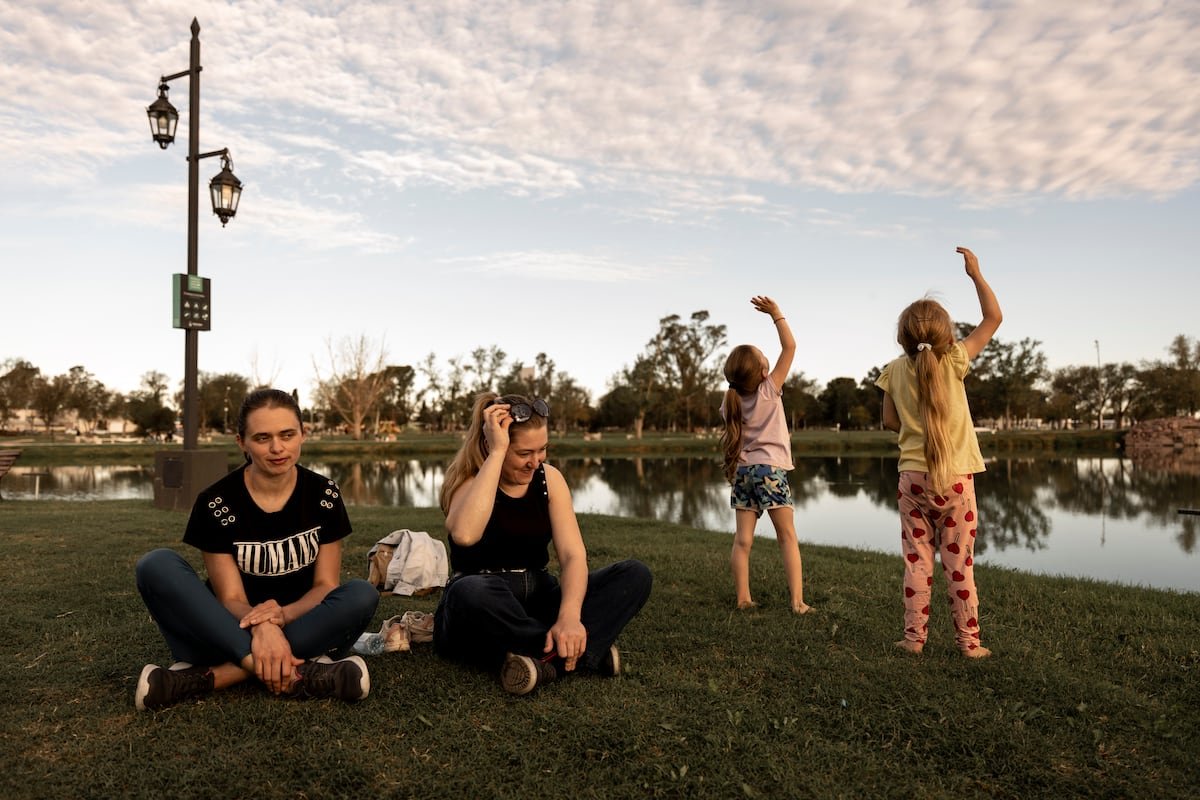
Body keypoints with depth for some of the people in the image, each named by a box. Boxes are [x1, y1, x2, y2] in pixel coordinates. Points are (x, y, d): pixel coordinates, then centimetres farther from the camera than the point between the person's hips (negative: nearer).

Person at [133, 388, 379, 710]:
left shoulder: (324, 495, -4)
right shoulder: (216, 502, -9)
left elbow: (326, 584, -3)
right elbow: (230, 598, -12)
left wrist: (283, 615, -27)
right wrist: (262, 627, -36)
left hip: (302, 627, 1)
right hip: (236, 629, 0)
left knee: (362, 594, -29)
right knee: (157, 566, -25)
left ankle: (211, 677, -30)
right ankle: (298, 673, -37)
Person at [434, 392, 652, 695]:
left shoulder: (549, 478, 2)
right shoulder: (468, 479, -10)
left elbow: (573, 554, -9)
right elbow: (464, 534, -35)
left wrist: (569, 616, -29)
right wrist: (496, 453, -30)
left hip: (538, 600, 5)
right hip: (483, 606, -4)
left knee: (635, 574, -14)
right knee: (470, 593, -41)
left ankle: (552, 660, -30)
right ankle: (578, 651, -26)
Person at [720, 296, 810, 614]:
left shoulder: (730, 402, 5)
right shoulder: (768, 391, -8)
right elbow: (790, 346, -7)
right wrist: (776, 313, -1)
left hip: (742, 471, 5)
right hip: (770, 469, -5)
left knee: (742, 540, 4)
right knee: (787, 537, 1)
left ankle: (743, 598, 6)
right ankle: (797, 600, -1)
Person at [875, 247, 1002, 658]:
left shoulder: (895, 371, -3)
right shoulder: (954, 362, -8)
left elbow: (890, 421, 5)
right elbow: (994, 317, 1)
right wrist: (975, 273, 6)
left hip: (912, 478, 1)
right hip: (955, 479, -1)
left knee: (917, 561, 8)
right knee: (959, 563, 6)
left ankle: (914, 636, 13)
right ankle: (968, 640, 15)